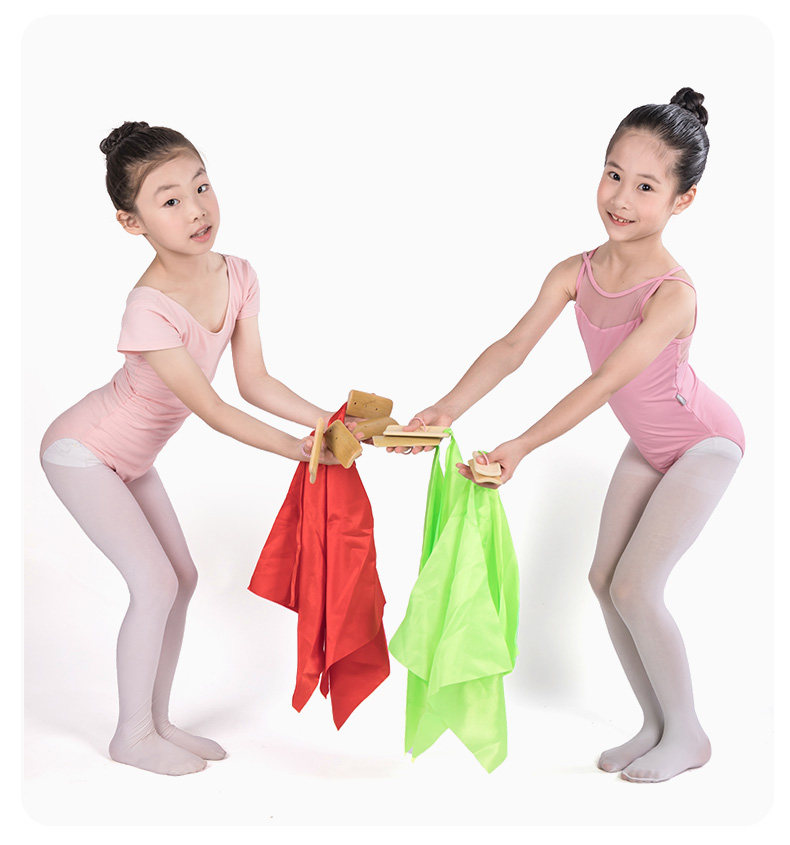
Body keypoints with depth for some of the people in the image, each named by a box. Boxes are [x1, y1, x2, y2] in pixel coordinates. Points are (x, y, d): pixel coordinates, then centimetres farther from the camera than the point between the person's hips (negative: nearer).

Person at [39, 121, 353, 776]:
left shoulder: (238, 277, -12)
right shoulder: (150, 309, -35)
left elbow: (254, 382, -8)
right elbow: (211, 409, -31)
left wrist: (331, 422, -17)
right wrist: (297, 449, -31)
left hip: (131, 457, 8)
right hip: (81, 452, -8)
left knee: (181, 577, 9)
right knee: (156, 583, -9)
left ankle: (158, 721, 23)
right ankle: (132, 735, 9)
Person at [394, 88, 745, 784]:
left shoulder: (673, 293, -33)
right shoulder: (576, 273, -13)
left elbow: (605, 382, -40)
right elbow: (512, 348, -19)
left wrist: (520, 447, -46)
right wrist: (447, 410, -32)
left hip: (704, 446, -7)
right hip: (647, 446, 7)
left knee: (635, 587, -11)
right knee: (605, 579, 7)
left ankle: (688, 735, 11)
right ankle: (655, 726, 23)